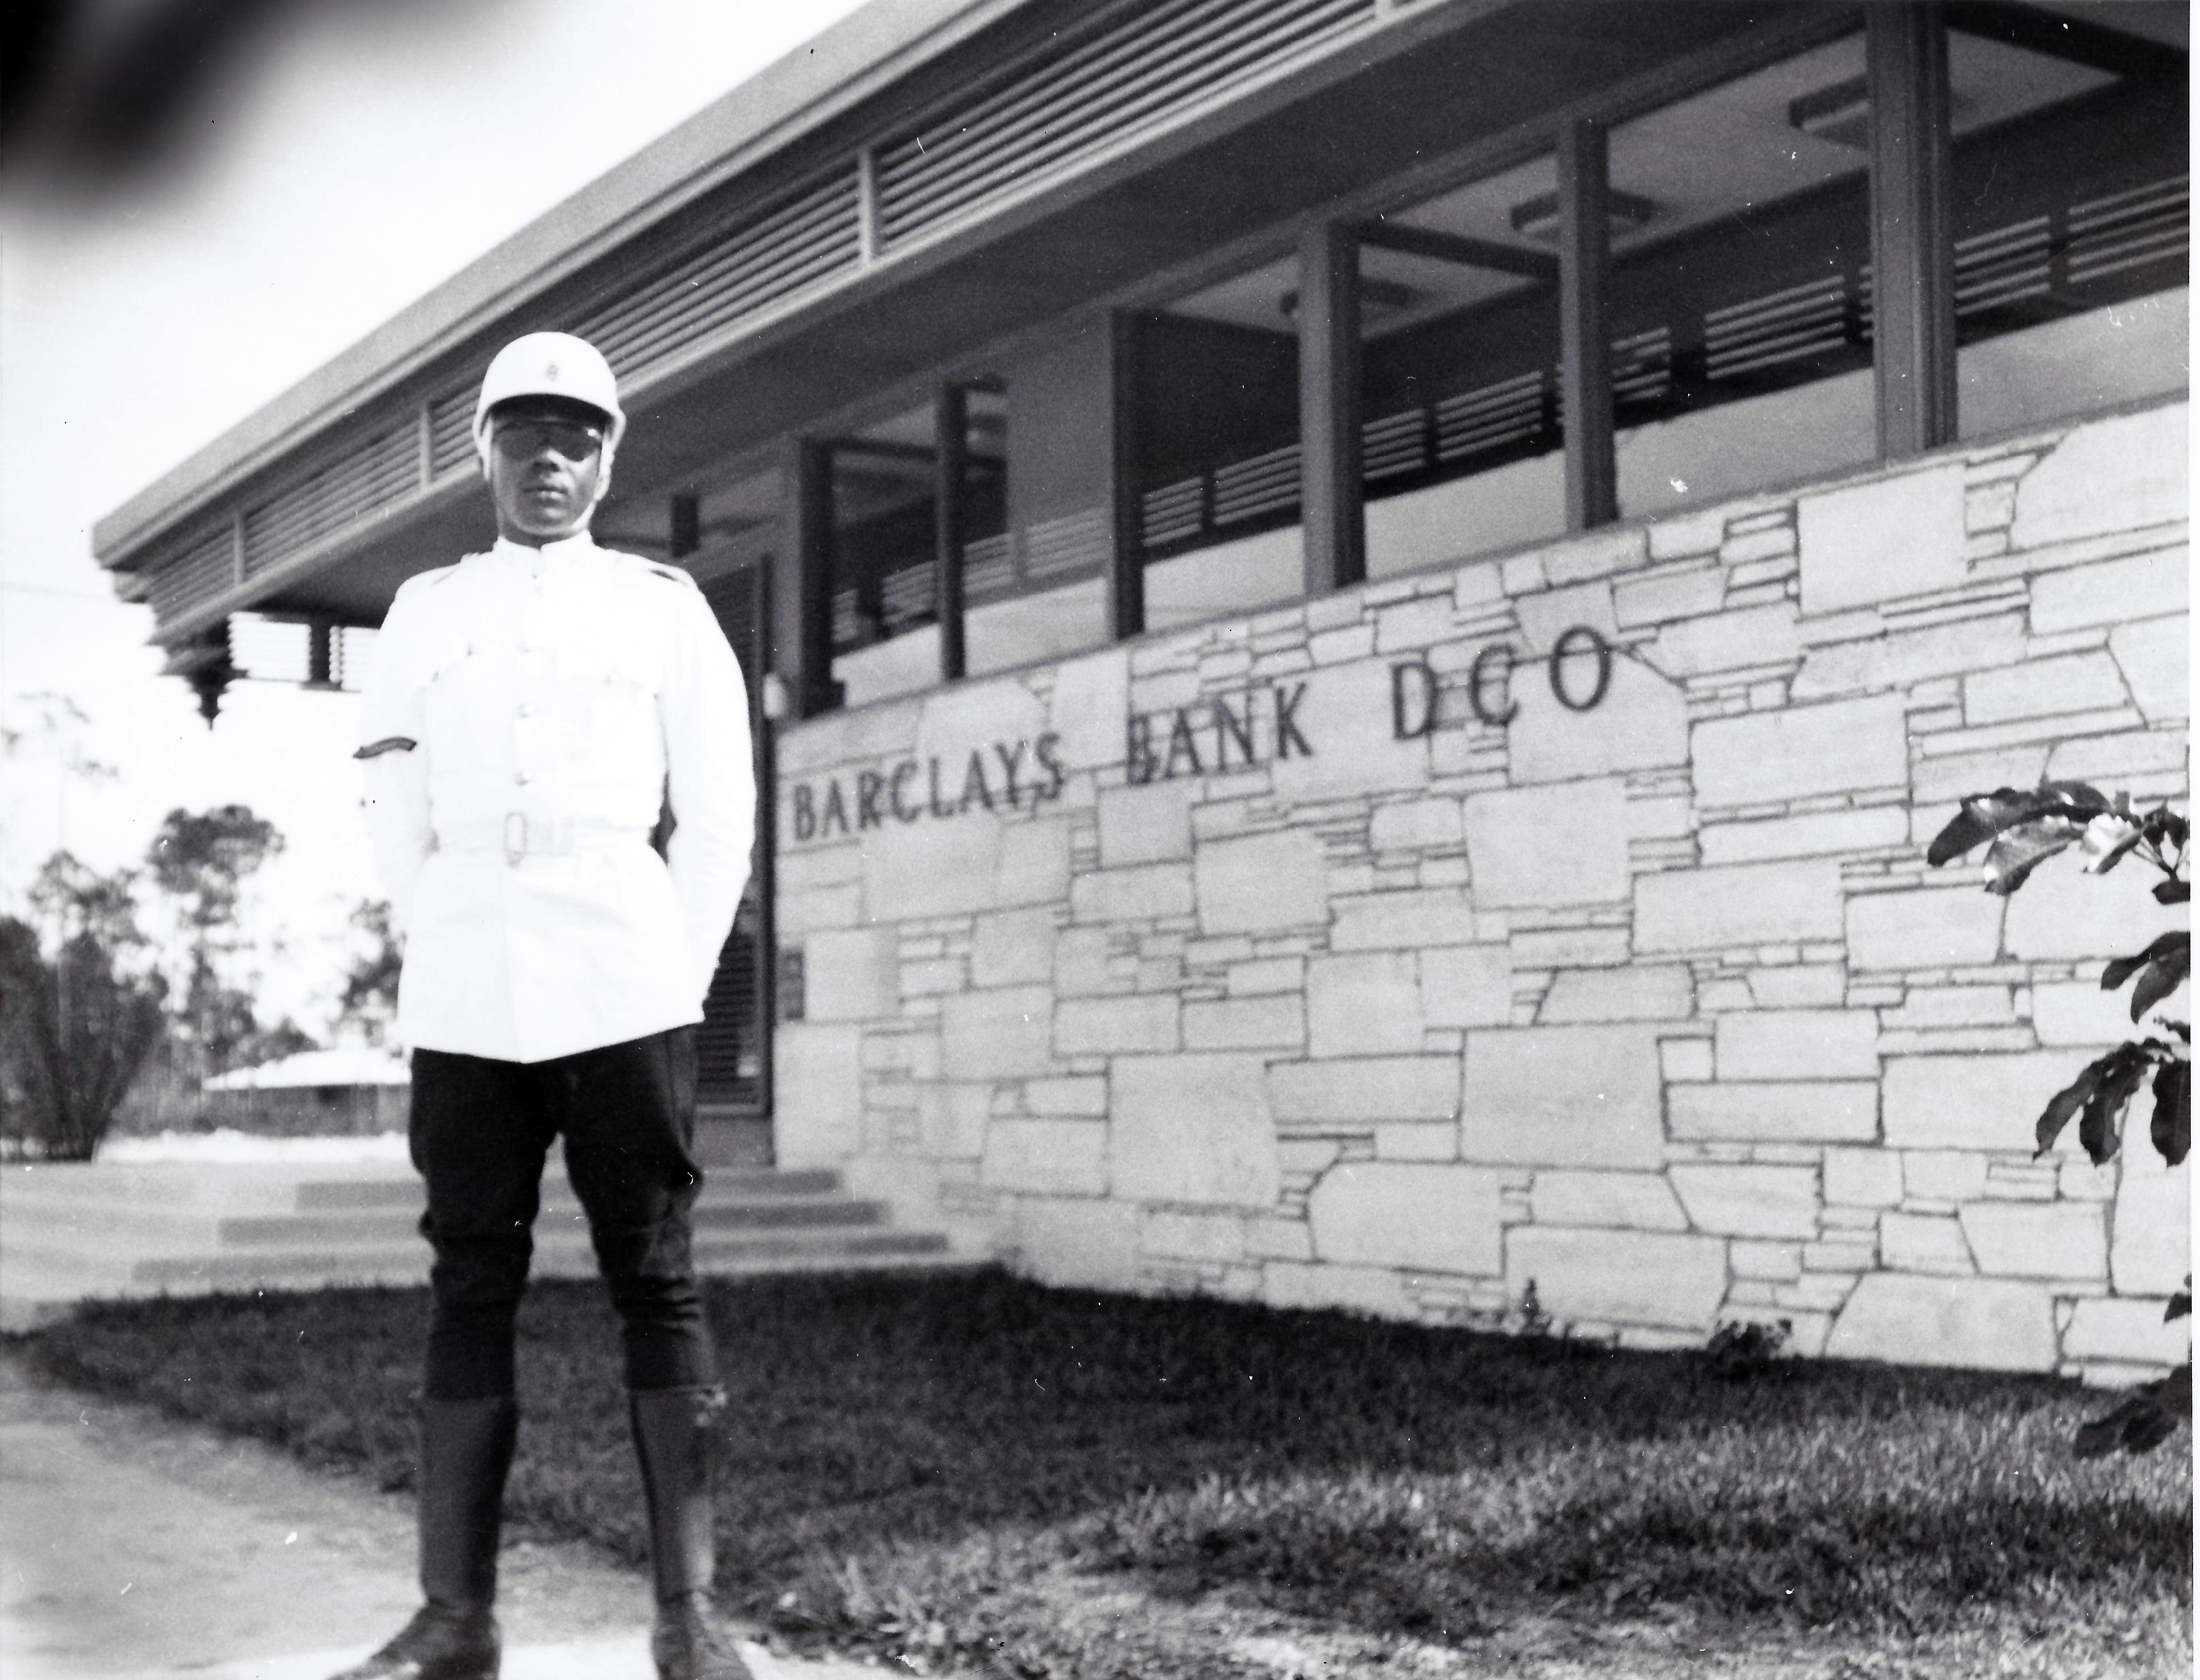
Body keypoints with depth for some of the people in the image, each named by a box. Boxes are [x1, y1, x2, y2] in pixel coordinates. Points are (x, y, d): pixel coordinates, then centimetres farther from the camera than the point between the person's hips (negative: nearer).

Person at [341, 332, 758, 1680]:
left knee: (657, 1281, -2)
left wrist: (672, 977, 1)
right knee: (470, 1286, 2)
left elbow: (720, 816, 7)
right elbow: (398, 824, 14)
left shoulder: (665, 607, 7)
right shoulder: (423, 613, 13)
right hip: (465, 1004, 2)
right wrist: (453, 966, 6)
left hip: (625, 997, -2)